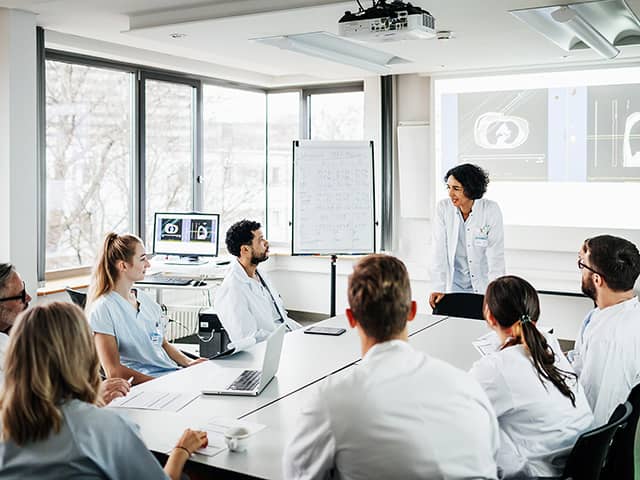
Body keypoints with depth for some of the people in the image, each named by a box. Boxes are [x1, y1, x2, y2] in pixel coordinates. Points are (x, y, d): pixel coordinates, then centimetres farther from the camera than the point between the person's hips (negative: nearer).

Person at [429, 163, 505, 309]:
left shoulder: (491, 210, -11)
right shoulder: (443, 208, -7)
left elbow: (495, 256, -12)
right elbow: (439, 251, -7)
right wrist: (438, 288, -13)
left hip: (483, 285, -1)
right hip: (454, 285, 1)